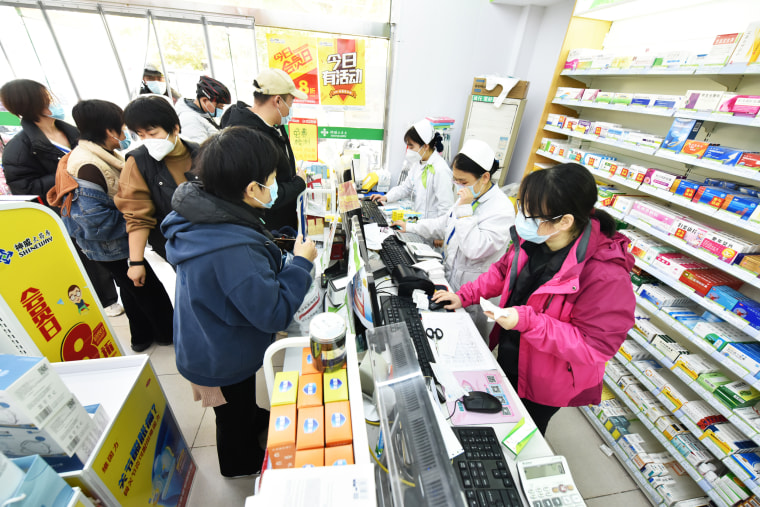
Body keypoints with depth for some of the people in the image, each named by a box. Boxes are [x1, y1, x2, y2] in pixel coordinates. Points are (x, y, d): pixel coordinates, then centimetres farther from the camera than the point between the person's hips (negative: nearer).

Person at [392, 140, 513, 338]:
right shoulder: (469, 197, 3)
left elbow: (475, 250, -32)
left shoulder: (502, 209, -24)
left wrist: (465, 210, -29)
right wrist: (410, 227, 16)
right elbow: (445, 223, 17)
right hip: (451, 279, 8)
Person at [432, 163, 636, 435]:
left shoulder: (606, 276, -34)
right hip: (508, 354, 6)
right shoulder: (532, 238, -15)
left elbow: (595, 346, -28)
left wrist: (527, 321, -36)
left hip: (546, 384, -6)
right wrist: (464, 296, -4)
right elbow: (503, 270, 2)